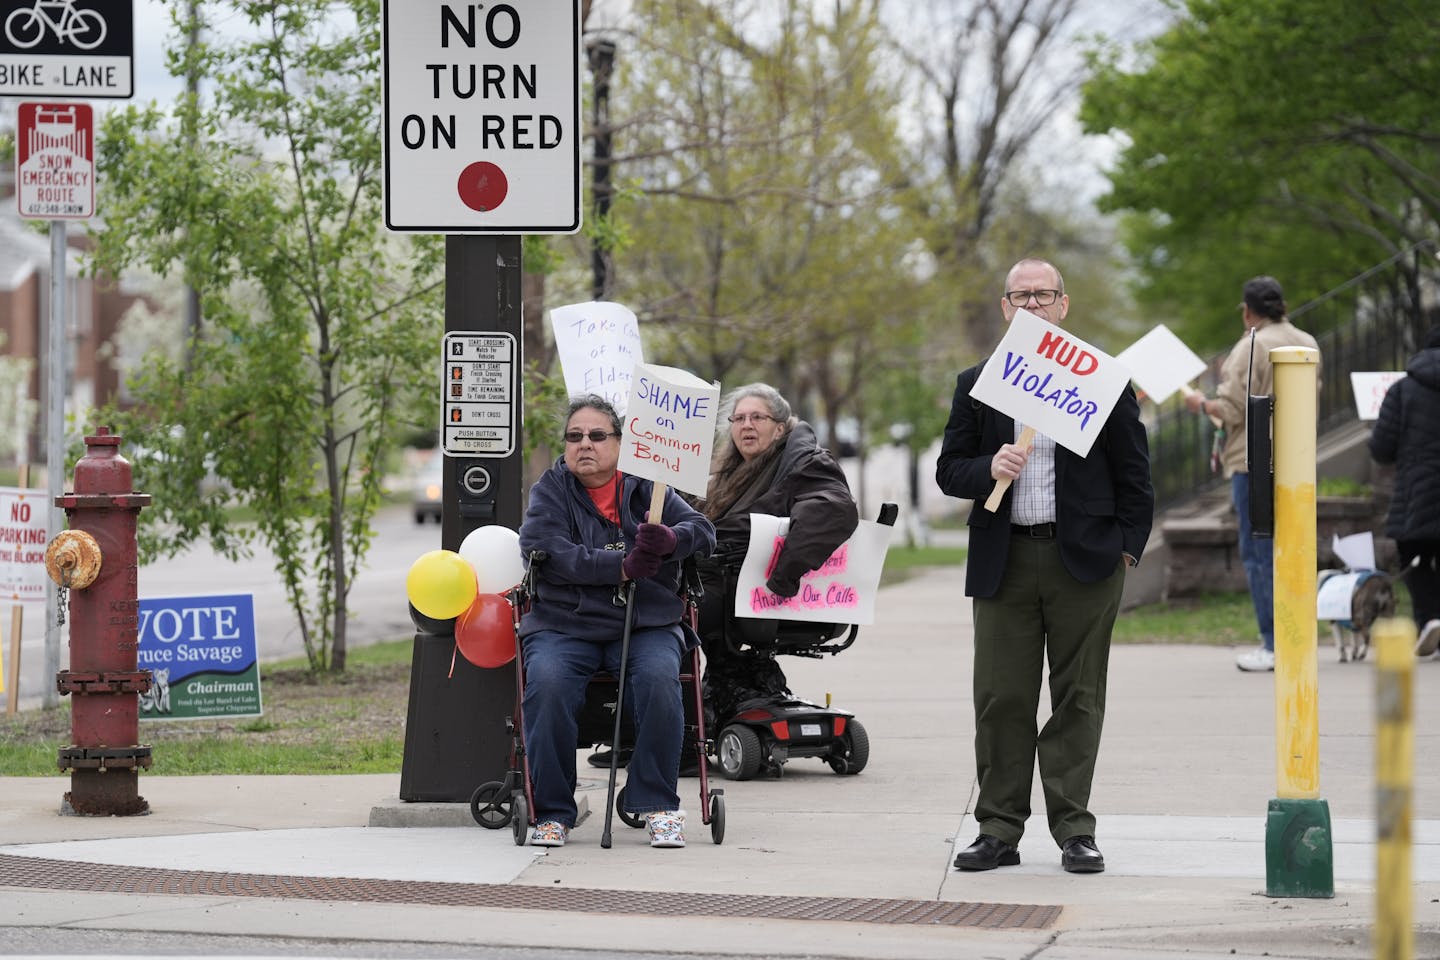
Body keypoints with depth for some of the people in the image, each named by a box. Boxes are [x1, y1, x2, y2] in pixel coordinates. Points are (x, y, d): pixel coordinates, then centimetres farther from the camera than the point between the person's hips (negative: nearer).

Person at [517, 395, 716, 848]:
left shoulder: (645, 488, 13)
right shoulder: (550, 491, 7)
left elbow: (703, 531, 4)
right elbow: (551, 555, -10)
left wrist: (668, 542, -20)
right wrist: (623, 567, -21)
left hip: (645, 624, 1)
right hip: (564, 624, -1)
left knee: (658, 678, -31)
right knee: (547, 682, -31)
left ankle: (658, 805, -19)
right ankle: (551, 811, -20)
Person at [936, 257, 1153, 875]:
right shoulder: (975, 384, 11)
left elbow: (1133, 472, 7)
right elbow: (949, 471, 10)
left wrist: (1127, 546, -1)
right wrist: (990, 468, -11)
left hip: (1084, 558, -2)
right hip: (1004, 562, 2)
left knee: (1078, 697, 1)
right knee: (1000, 700, 1)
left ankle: (1075, 830, 5)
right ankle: (999, 832, 7)